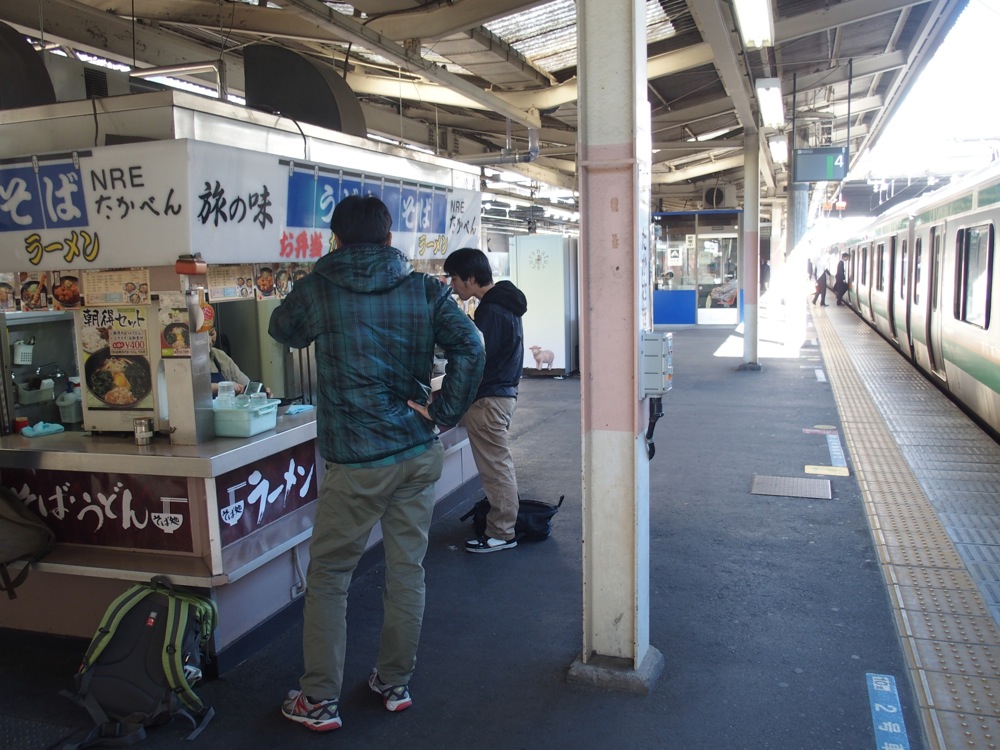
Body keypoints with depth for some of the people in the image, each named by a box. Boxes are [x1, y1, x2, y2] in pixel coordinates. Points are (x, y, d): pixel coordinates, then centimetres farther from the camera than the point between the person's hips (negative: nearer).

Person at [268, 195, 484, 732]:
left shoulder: (316, 291, -3)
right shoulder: (423, 289, 1)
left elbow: (281, 330, 17)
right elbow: (470, 348, -10)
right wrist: (441, 412, -4)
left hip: (356, 464, -3)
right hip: (419, 455, 3)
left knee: (327, 578, 11)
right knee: (407, 571, 13)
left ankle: (319, 700, 18)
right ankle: (395, 683, 29)